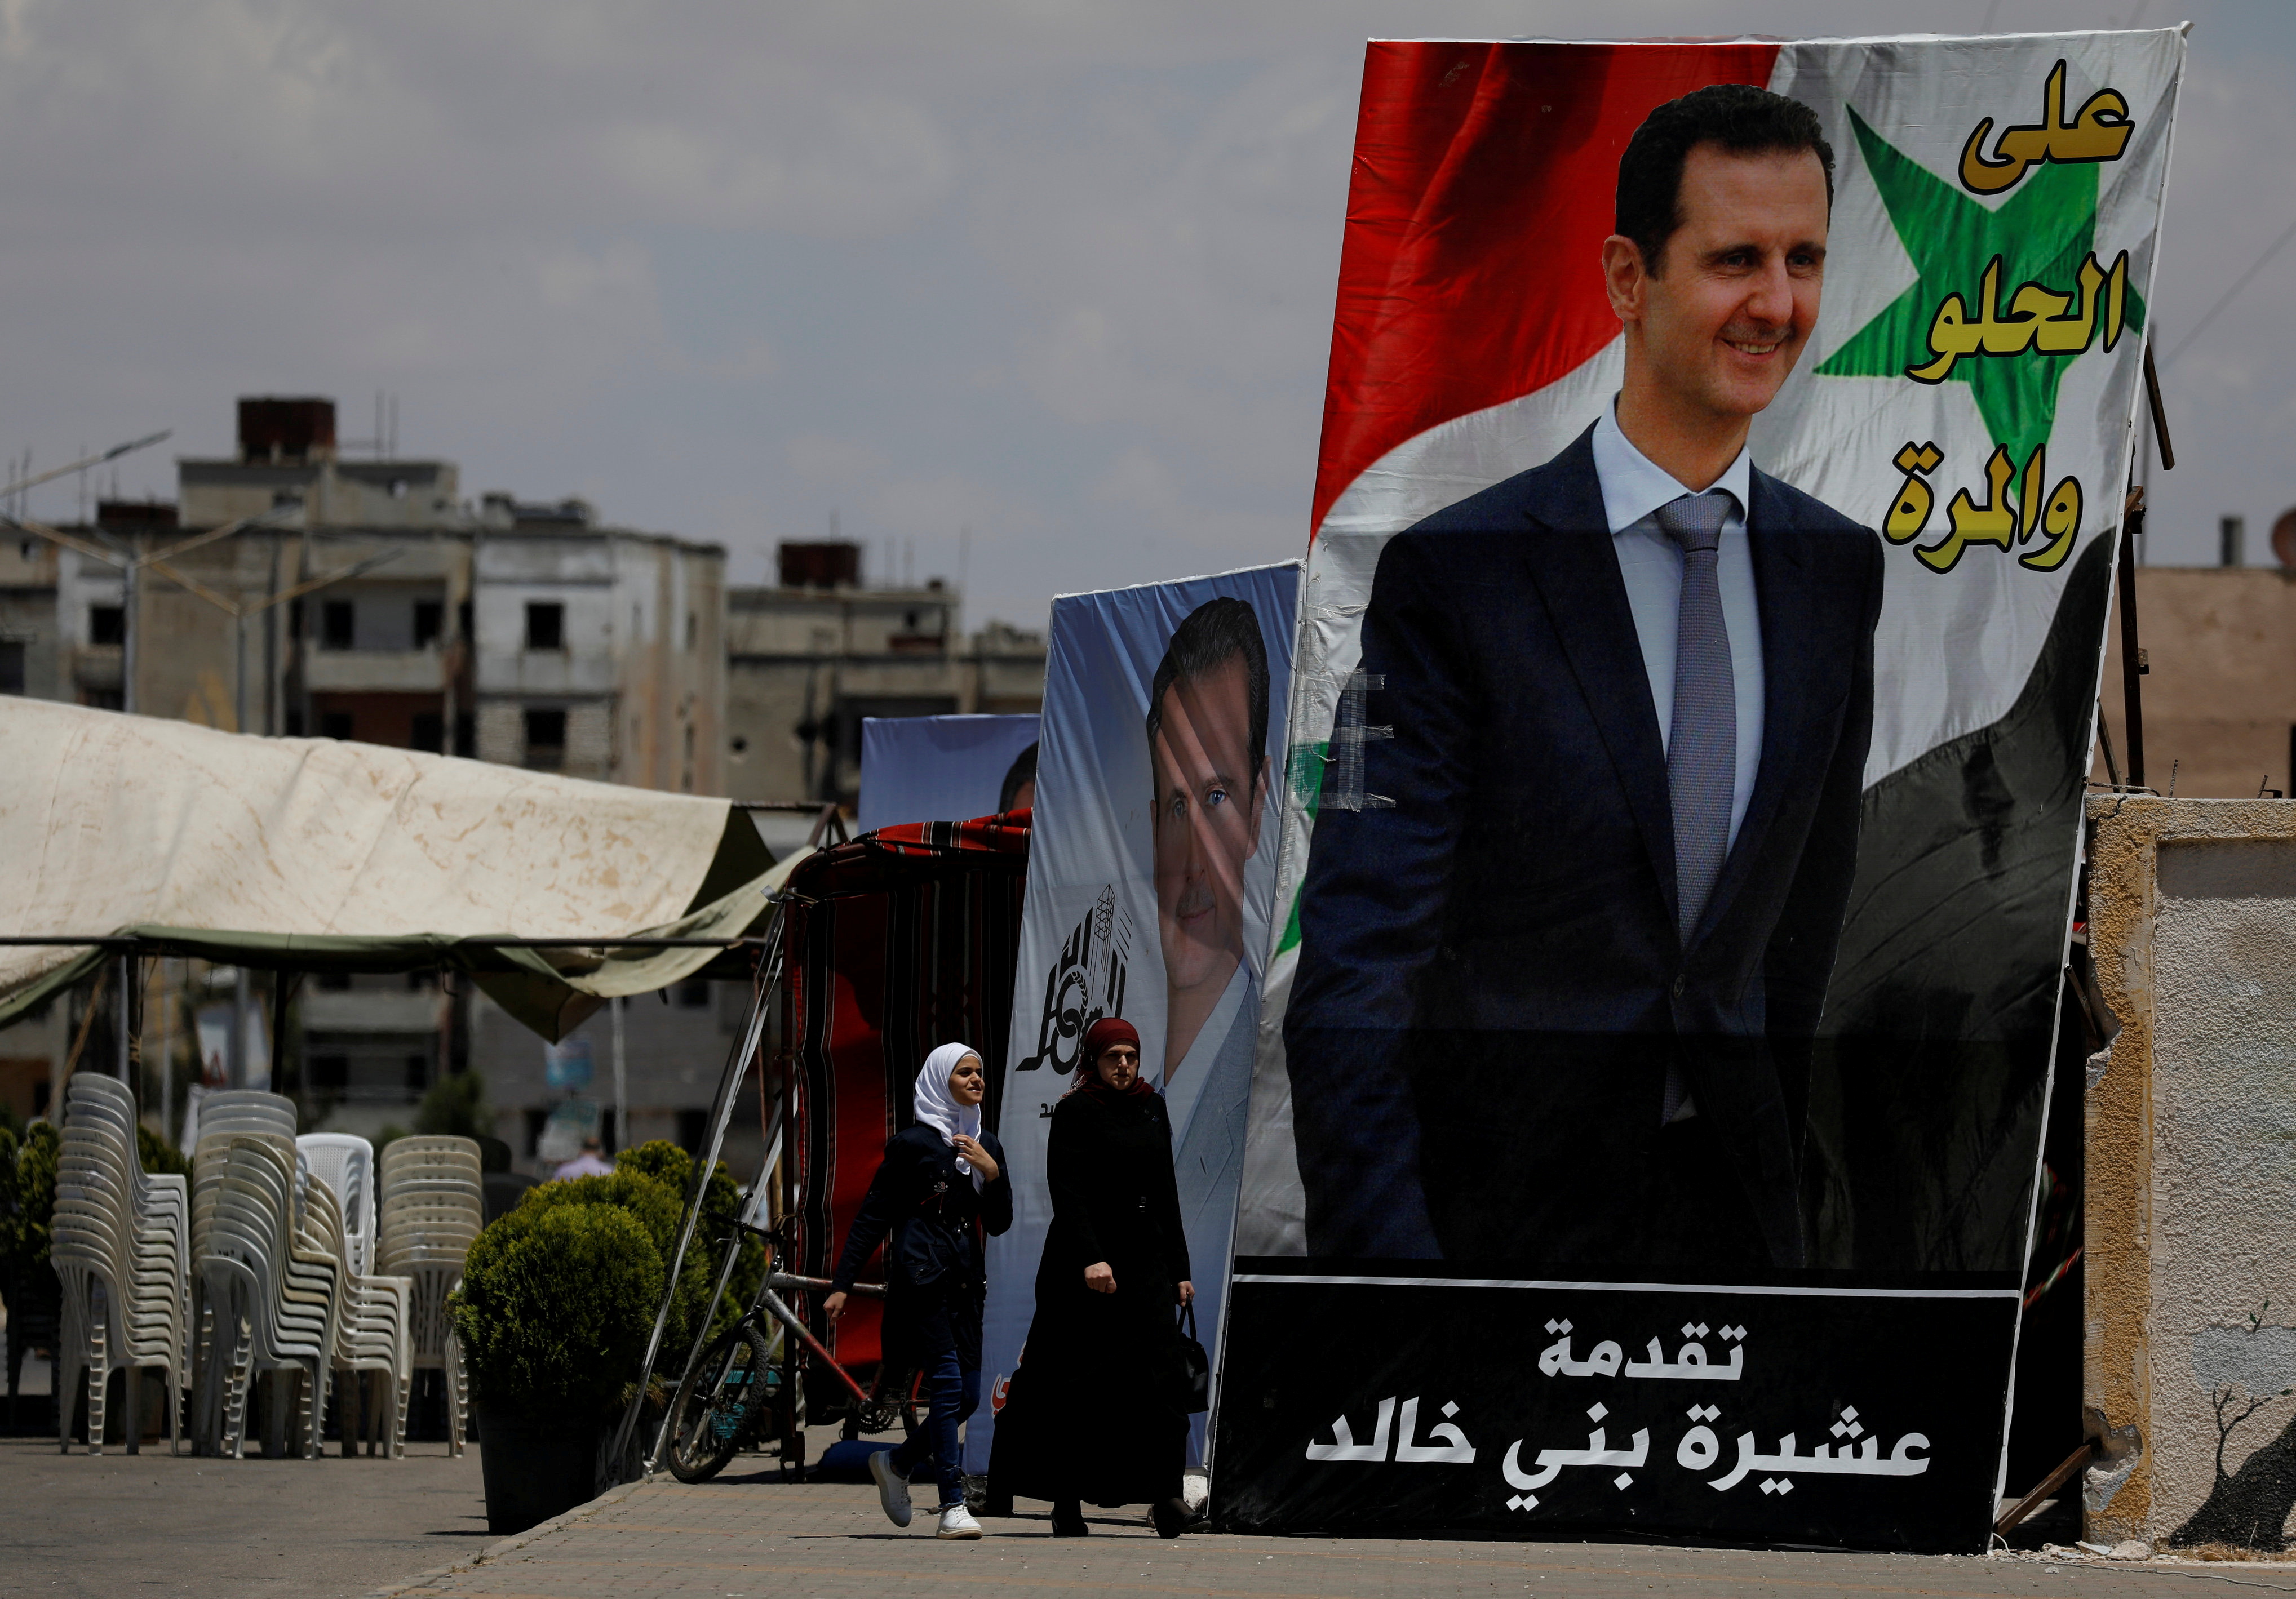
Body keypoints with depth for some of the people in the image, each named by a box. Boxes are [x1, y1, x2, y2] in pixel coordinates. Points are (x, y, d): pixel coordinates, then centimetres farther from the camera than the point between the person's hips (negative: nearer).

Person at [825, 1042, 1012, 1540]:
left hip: (964, 1280, 7)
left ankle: (897, 1462, 28)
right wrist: (842, 1284, -6)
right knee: (948, 1384, -14)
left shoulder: (986, 1146, 15)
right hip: (920, 1276, -7)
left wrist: (992, 1172, -6)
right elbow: (872, 1217, -3)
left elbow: (999, 1223, 13)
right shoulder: (912, 1143, -4)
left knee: (968, 1395, 5)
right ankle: (952, 1507, -16)